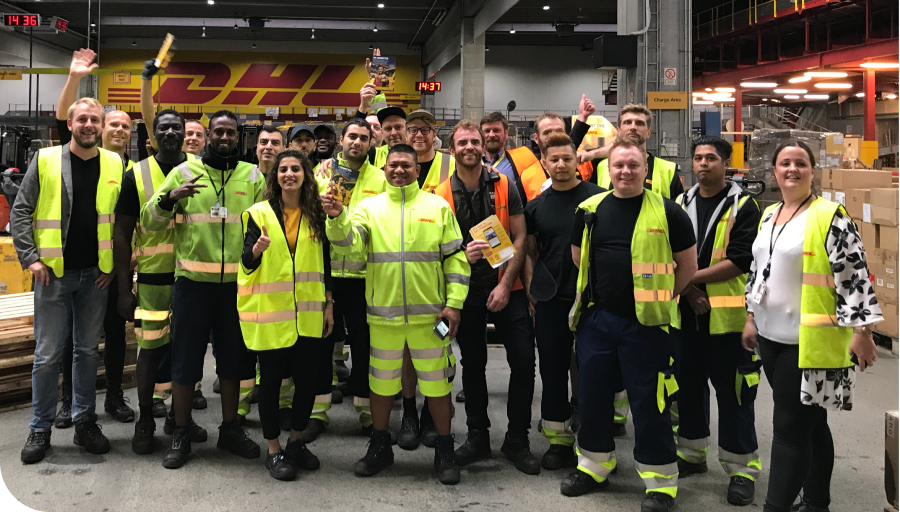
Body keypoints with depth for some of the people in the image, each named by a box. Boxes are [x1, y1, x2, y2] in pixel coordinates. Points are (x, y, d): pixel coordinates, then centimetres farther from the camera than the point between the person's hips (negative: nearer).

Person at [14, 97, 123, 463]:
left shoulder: (115, 166, 3)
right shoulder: (45, 160, -2)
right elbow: (20, 211, -1)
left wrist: (115, 263, 1)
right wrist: (30, 257, -8)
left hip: (96, 275, 2)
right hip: (53, 273, -2)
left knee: (87, 350, 11)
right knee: (47, 354, 2)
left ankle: (84, 421, 22)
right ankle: (40, 429, 14)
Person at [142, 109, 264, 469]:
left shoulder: (253, 177, 7)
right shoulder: (184, 172, 3)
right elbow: (149, 222, -1)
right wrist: (169, 198, -19)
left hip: (236, 283, 2)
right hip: (192, 281, -1)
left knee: (233, 358, 12)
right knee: (185, 357, 5)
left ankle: (230, 429, 27)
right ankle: (181, 434, 19)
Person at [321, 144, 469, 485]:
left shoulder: (438, 207, 4)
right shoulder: (370, 207, 5)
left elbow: (455, 256, 4)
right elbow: (350, 244, -10)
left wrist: (454, 303, -3)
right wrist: (337, 217, -30)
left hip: (429, 313, -1)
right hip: (383, 313, 1)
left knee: (437, 383, 6)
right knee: (381, 382, 12)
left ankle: (444, 451, 23)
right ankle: (380, 447, 31)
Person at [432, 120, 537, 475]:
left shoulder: (504, 187, -2)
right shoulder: (443, 195, -1)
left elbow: (520, 239, -2)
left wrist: (505, 285, -10)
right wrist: (463, 255, -19)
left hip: (506, 288, -1)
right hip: (467, 291, 1)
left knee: (523, 360, -4)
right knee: (472, 364, 11)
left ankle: (517, 440, 10)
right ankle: (477, 436, 25)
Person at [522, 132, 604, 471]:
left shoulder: (598, 198, -1)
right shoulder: (536, 206, 9)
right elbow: (528, 250, 17)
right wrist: (530, 284, 5)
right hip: (550, 301, 3)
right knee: (553, 369, 8)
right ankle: (559, 440, 19)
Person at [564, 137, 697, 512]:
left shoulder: (667, 212, -5)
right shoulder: (590, 210, 4)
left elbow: (687, 266, 3)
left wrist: (658, 297, 6)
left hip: (645, 324, -4)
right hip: (595, 319, 4)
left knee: (649, 402, 2)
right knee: (592, 393, 13)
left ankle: (661, 481, 16)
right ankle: (594, 466, 32)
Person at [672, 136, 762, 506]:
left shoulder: (743, 206, -4)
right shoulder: (681, 204, 10)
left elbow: (740, 260, -14)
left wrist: (691, 277, -17)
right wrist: (688, 290, -10)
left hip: (728, 315, -5)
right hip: (685, 312, 5)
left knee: (732, 392, -1)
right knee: (688, 385, 14)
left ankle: (742, 468, 10)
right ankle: (691, 454, 30)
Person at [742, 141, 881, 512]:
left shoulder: (830, 216, -11)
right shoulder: (769, 216, 12)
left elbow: (854, 275, -14)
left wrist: (861, 330, -17)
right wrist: (751, 318, 17)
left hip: (810, 340, -7)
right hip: (772, 336, 7)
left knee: (790, 427, -5)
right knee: (809, 423, 16)